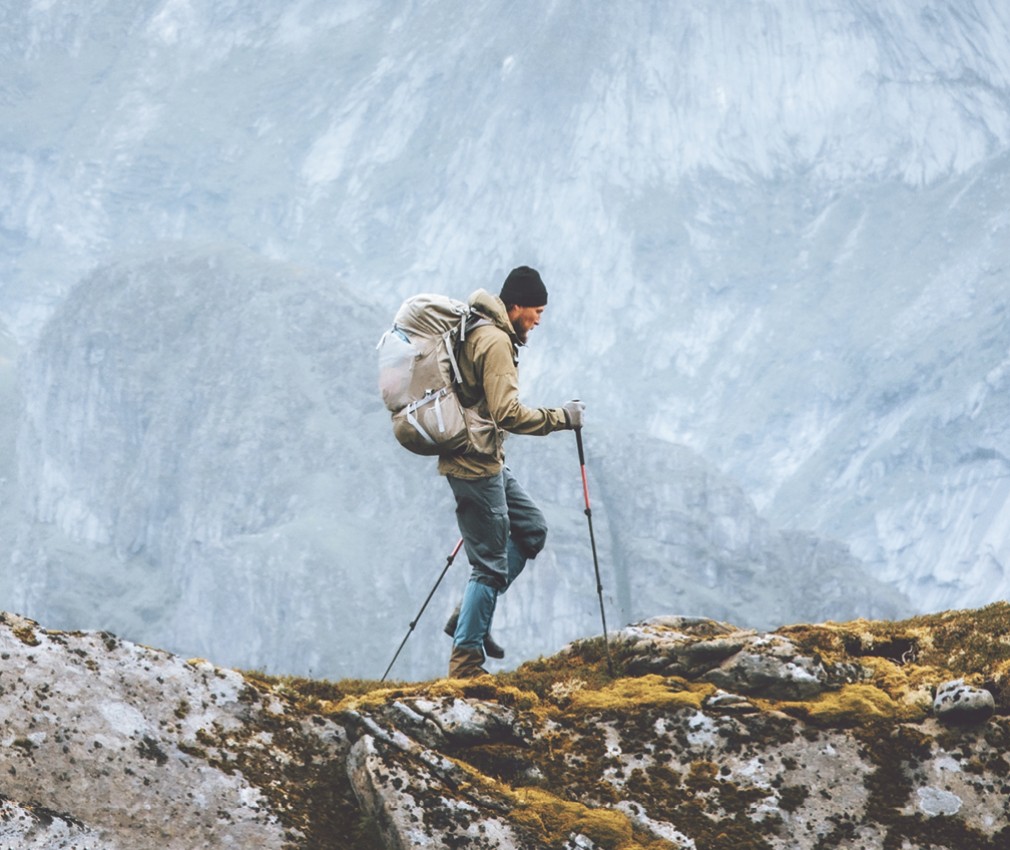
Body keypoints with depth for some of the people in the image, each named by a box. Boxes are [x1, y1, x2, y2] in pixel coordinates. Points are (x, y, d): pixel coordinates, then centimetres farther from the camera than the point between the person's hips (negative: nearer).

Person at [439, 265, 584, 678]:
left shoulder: (477, 331, 14)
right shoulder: (495, 341, -17)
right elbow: (507, 412, -24)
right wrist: (560, 417, -15)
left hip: (486, 461, 10)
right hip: (477, 463, -10)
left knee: (532, 529, 17)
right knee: (490, 564, -5)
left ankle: (469, 616, 15)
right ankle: (465, 662, 1)